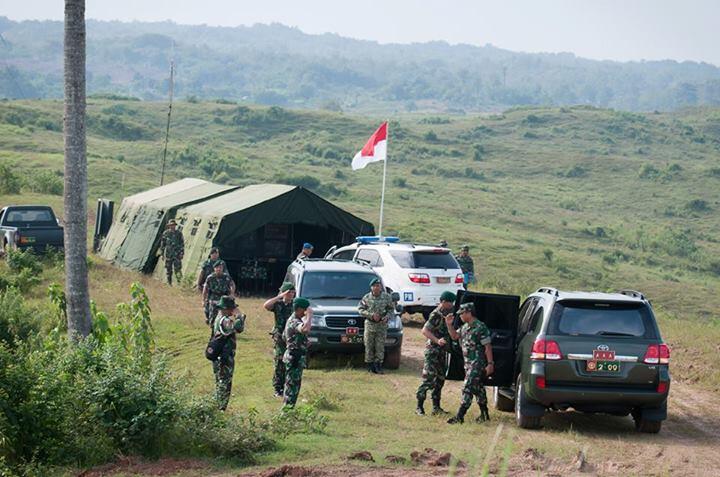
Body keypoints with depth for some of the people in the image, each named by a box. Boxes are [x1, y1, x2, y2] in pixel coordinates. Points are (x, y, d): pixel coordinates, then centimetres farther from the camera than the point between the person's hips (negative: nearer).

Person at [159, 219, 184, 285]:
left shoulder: (179, 233, 0)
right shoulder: (165, 233, 2)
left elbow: (182, 244, 3)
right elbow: (162, 244, 8)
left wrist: (182, 253, -4)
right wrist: (162, 253, 6)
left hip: (177, 254, -1)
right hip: (168, 254, 1)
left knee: (177, 268, -10)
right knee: (168, 269, 5)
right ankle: (169, 282, 14)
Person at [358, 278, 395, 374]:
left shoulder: (387, 297, 2)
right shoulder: (367, 298, 1)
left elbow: (391, 309, 10)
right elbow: (360, 309, 1)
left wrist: (387, 316, -11)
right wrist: (371, 315, -13)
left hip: (382, 325, 0)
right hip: (370, 324, 0)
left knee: (380, 346, -1)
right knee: (369, 346, 1)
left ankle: (378, 365, 4)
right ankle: (370, 365, 9)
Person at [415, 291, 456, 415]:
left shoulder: (446, 314, 9)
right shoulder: (436, 315, -15)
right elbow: (425, 330, -21)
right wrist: (437, 340, -29)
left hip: (442, 351, 9)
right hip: (433, 350, -9)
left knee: (440, 379, 10)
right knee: (428, 379, -10)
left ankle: (436, 407, 16)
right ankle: (419, 407, -7)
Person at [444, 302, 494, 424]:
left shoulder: (480, 327, -16)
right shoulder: (465, 327, 11)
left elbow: (488, 346, -16)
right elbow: (455, 336, 24)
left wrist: (490, 363, -19)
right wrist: (449, 325, 7)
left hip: (477, 364, -9)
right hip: (468, 363, 9)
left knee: (467, 389, -13)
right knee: (478, 388, 16)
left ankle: (459, 416, -16)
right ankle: (484, 414, 26)